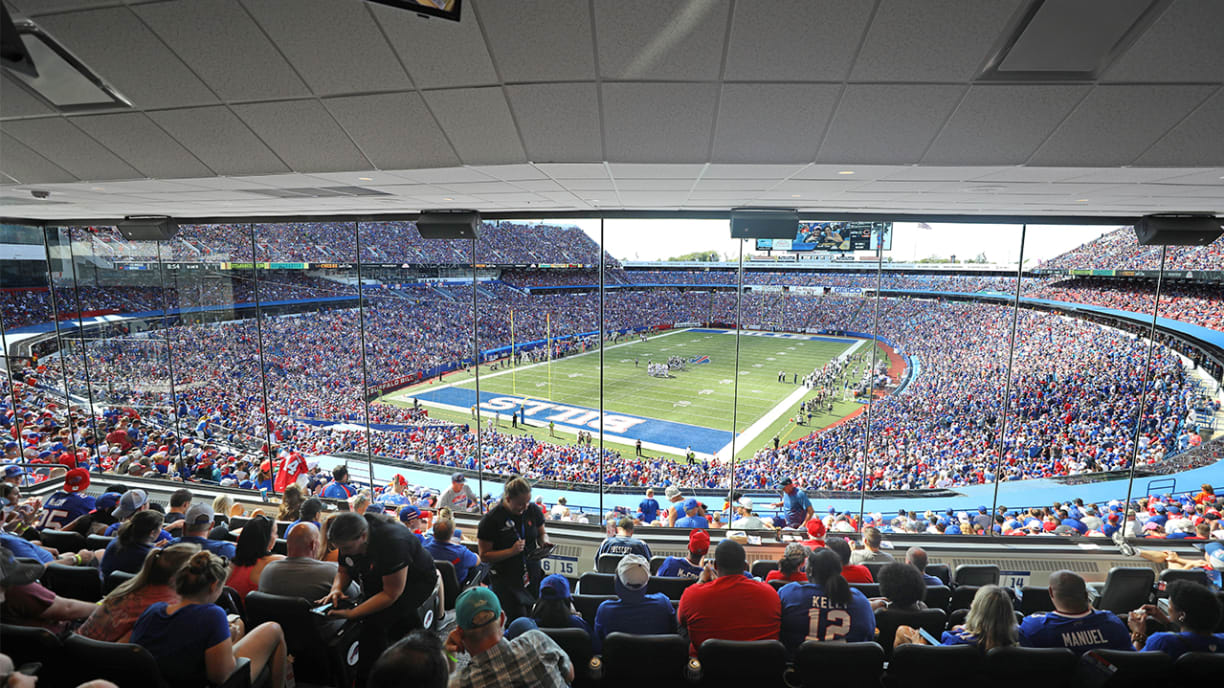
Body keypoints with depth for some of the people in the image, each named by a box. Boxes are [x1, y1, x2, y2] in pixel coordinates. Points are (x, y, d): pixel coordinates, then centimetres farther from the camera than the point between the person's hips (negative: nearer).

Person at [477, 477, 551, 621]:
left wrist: (545, 542, -10)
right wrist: (512, 551, -23)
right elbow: (484, 556, -11)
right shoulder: (491, 519, -16)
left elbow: (542, 533, 14)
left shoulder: (533, 510, -3)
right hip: (504, 578, -4)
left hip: (532, 574, 4)